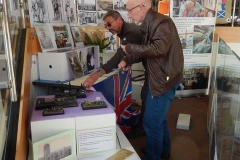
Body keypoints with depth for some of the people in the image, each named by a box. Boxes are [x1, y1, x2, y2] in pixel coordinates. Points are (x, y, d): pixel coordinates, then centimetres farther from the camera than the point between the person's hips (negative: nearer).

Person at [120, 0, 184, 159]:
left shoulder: (162, 22, -17)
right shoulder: (149, 24, 12)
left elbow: (158, 49, -31)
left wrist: (130, 47, -21)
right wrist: (127, 60, 9)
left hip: (164, 80, -10)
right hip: (159, 78, 10)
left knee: (151, 122, 0)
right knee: (159, 119, 21)